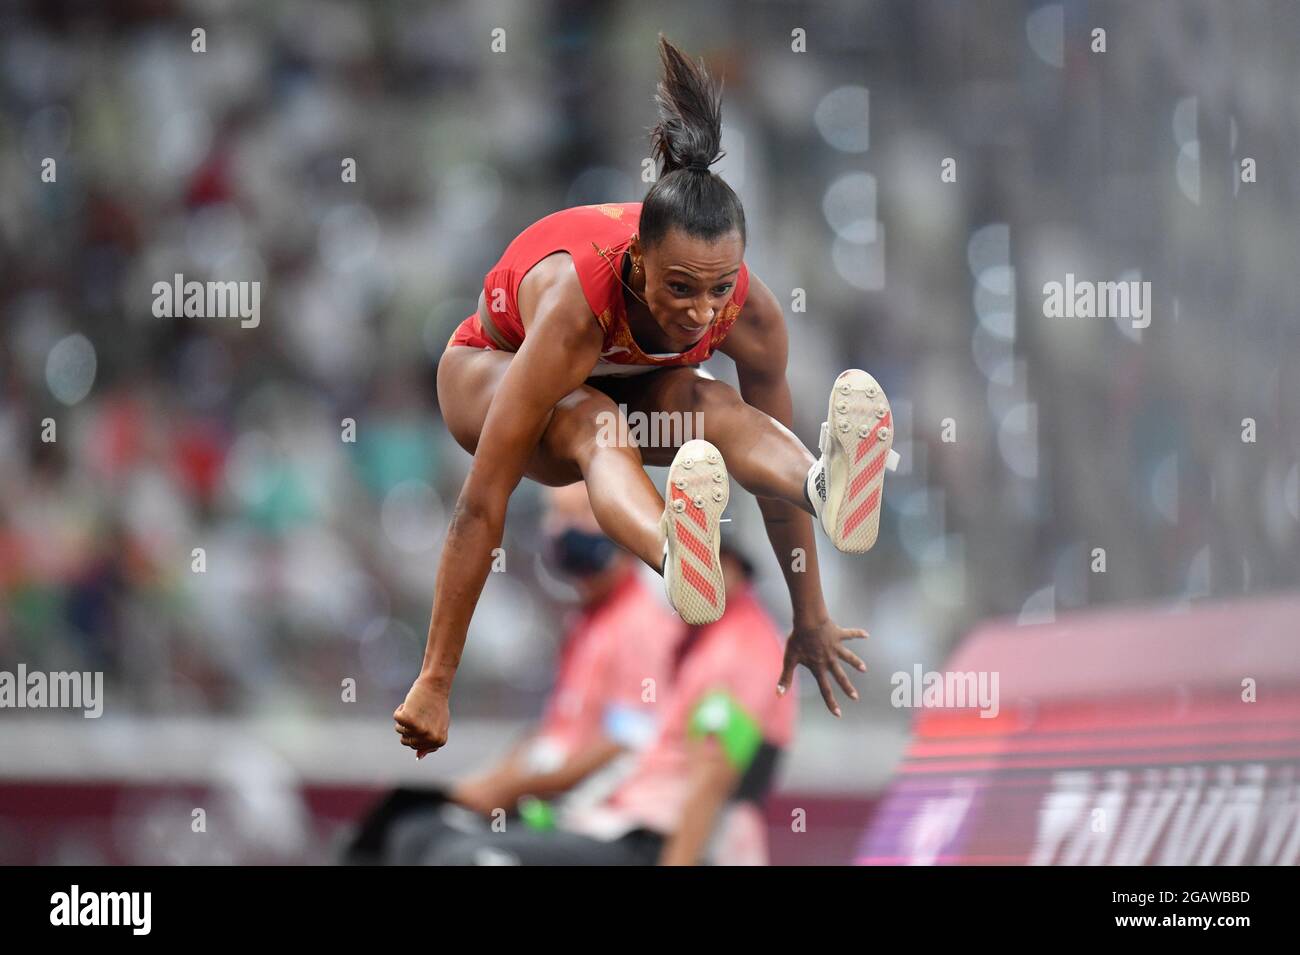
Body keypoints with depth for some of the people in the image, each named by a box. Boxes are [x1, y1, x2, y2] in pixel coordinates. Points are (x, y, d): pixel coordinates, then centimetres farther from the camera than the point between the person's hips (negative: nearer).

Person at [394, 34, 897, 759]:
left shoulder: (752, 313, -30)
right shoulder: (575, 302, -42)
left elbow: (772, 460, -13)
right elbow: (481, 508, -41)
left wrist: (811, 622, -5)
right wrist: (435, 684, -40)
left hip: (630, 382, 4)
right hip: (493, 373, -4)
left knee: (718, 408, -34)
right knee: (591, 421, -41)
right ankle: (677, 558, -72)